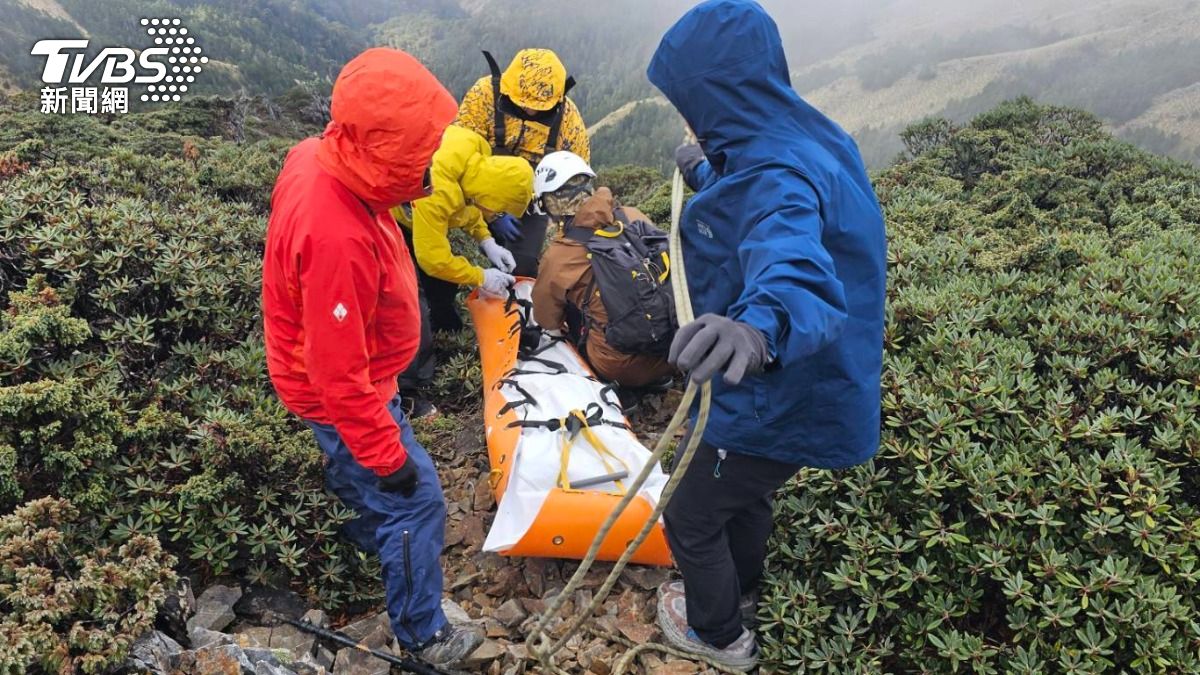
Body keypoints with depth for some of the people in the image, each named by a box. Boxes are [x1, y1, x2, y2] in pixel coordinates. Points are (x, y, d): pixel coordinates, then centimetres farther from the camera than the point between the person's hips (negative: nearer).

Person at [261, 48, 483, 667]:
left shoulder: (316, 158, -13)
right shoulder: (338, 238, -41)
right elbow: (339, 373, -32)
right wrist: (386, 455, -21)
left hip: (346, 375, 9)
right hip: (341, 395, -9)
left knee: (353, 463, 33)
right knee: (416, 502, 5)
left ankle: (369, 535, 62)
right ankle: (421, 634, 25)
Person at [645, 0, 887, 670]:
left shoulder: (779, 176, -33)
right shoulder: (806, 137, -2)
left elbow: (799, 274, -54)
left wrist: (760, 326, -74)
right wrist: (705, 173, 34)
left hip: (773, 407, -9)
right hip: (804, 388, 9)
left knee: (691, 519, 15)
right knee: (747, 496, 33)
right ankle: (740, 587, 60)